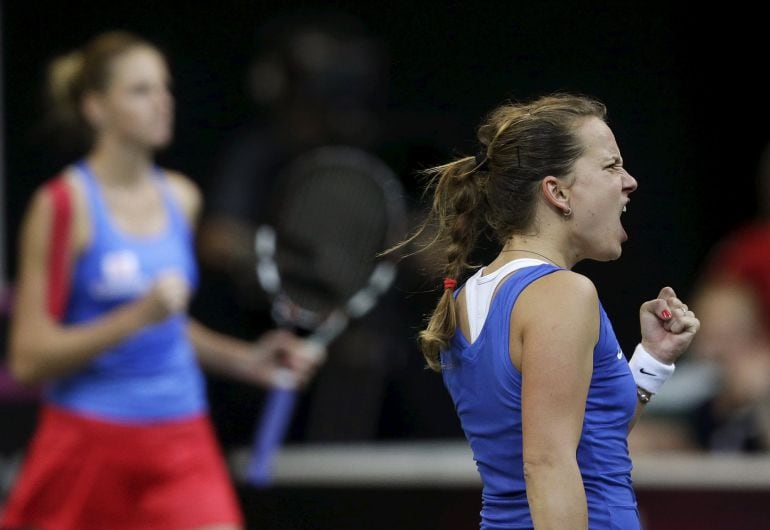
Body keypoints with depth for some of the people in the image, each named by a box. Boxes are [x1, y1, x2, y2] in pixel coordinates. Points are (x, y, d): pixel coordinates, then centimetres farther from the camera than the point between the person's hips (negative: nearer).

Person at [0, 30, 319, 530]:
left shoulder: (181, 198, 9)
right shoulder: (63, 204, -9)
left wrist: (244, 359, 10)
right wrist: (137, 316, -22)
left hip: (181, 441, 4)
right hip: (87, 444, -4)